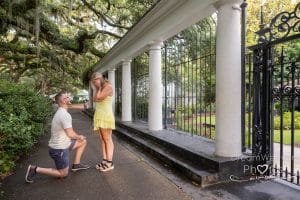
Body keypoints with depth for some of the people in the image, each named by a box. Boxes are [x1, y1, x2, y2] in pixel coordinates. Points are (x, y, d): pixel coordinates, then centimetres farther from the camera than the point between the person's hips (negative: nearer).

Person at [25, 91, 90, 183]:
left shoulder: (60, 112, 8)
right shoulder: (65, 114, -25)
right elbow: (70, 134, -25)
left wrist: (78, 137, 4)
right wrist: (79, 136, -5)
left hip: (62, 144, 9)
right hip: (59, 149, -9)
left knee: (83, 141, 17)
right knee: (63, 174, 5)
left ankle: (76, 164, 23)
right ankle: (35, 169, 4)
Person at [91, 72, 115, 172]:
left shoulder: (108, 86, -10)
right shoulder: (100, 89, 17)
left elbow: (99, 98, -18)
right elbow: (94, 99, 8)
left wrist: (99, 87, -4)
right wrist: (97, 88, 6)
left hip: (106, 116, -9)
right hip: (99, 116, 9)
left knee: (107, 139, -7)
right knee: (102, 139, 6)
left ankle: (110, 163, -4)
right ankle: (105, 161, 10)